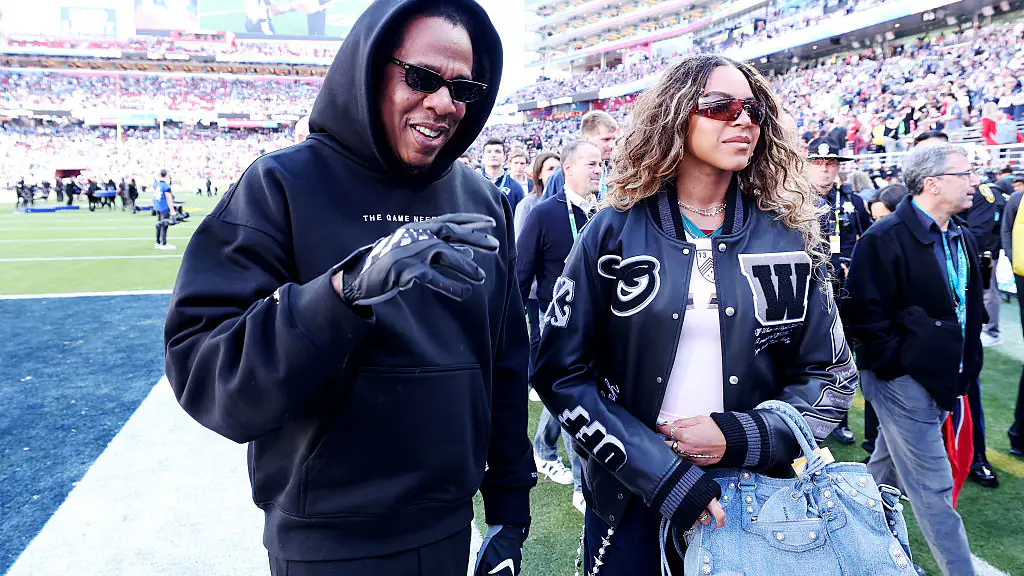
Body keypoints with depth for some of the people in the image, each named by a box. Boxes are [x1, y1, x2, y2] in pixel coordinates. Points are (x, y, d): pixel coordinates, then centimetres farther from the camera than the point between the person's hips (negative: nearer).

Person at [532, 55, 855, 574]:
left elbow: (830, 375, 3)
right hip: (631, 500, -1)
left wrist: (741, 438, -14)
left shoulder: (788, 239, -1)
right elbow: (560, 368, -8)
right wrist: (661, 473, -15)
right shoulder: (615, 232, -7)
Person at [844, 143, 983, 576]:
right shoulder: (885, 239, -17)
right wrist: (898, 362, -16)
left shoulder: (962, 240, 11)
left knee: (888, 467, 22)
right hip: (903, 379, -9)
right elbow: (863, 313, -19)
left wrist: (965, 367, 12)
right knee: (932, 487, -1)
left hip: (941, 379, 9)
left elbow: (970, 309, 19)